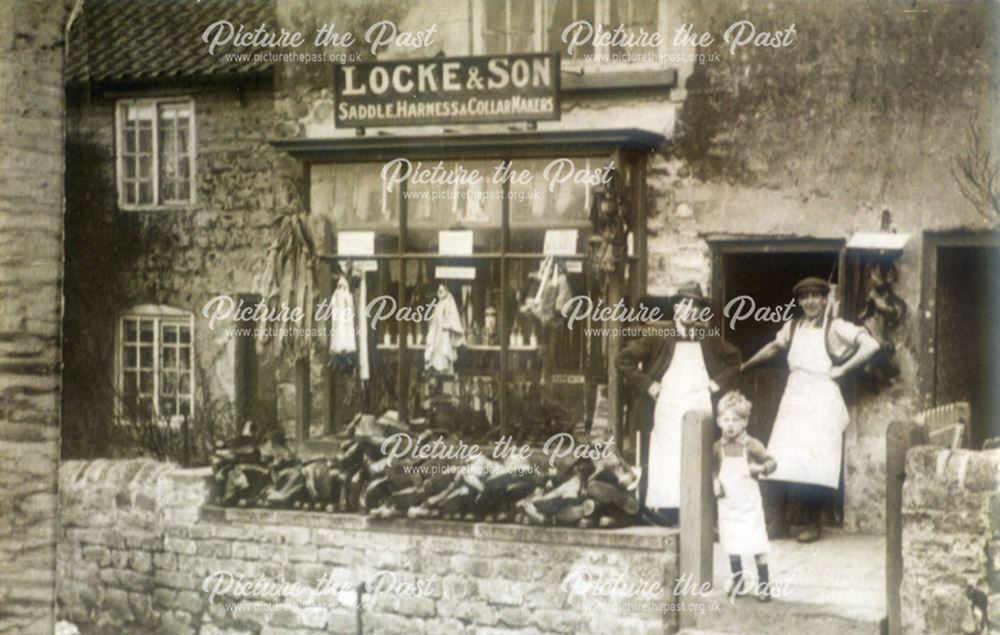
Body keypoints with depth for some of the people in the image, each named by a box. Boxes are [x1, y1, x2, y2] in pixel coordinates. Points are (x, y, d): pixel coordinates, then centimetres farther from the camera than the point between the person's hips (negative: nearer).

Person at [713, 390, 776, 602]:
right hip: (727, 503, 4)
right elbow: (714, 469, 12)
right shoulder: (718, 447, 3)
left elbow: (771, 461, -6)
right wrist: (715, 482, -6)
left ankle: (764, 584, 3)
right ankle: (738, 581, 23)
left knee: (757, 544, -4)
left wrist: (761, 468, -26)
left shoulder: (751, 445, -8)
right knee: (731, 544, 10)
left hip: (749, 502, -4)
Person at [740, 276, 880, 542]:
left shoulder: (835, 327, -5)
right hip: (794, 398, 5)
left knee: (814, 464, -6)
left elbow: (870, 345, -15)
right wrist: (745, 366, 34)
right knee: (780, 462, -3)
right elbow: (774, 347, 31)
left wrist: (842, 369, -12)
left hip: (821, 400, -5)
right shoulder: (792, 327, 12)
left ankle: (813, 526, 3)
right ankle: (775, 522, 1)